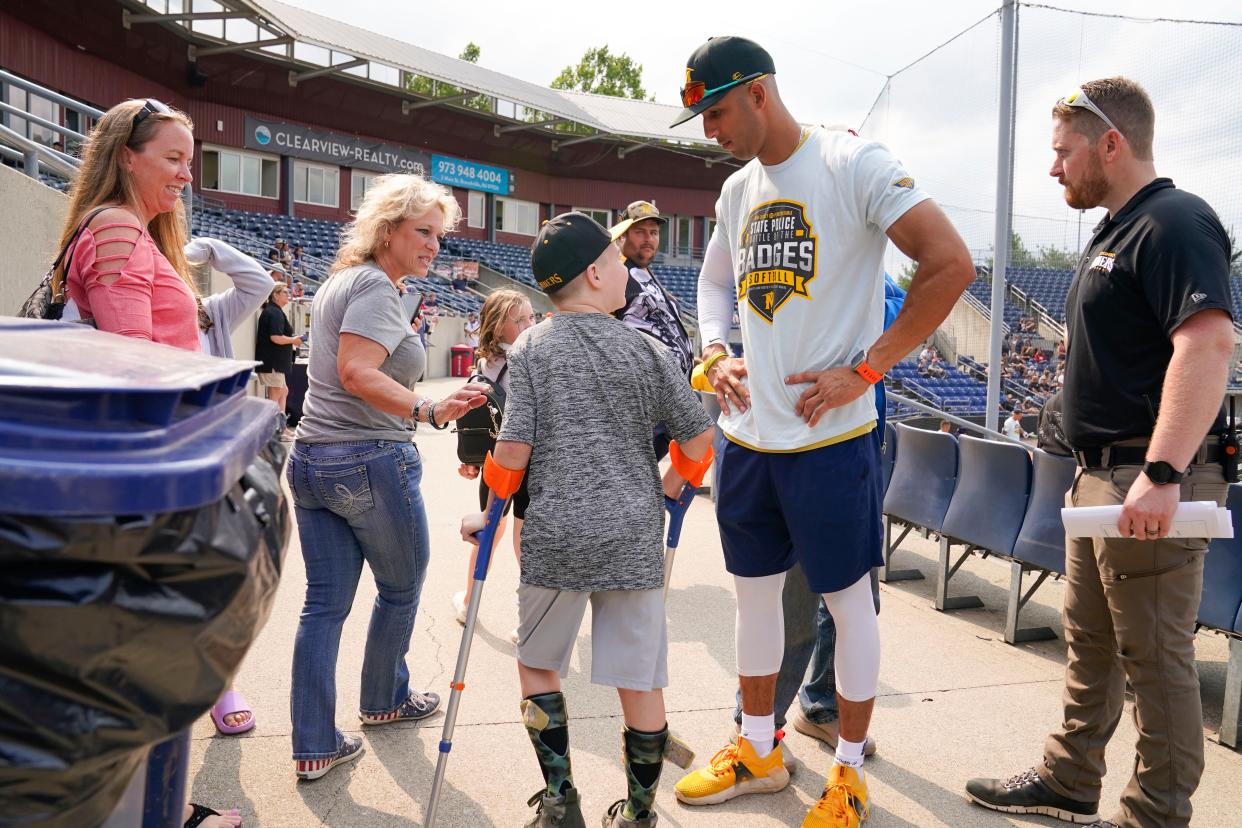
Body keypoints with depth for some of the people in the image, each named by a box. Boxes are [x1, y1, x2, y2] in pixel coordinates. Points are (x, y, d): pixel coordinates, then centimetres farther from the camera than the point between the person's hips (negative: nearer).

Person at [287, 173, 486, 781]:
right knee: (401, 587, 14)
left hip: (311, 458, 9)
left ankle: (314, 746, 13)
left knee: (325, 603, 9)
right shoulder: (376, 286, -13)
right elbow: (358, 373, -26)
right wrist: (429, 411, -35)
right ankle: (384, 700, 34)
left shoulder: (340, 281, 17)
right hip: (371, 461, -9)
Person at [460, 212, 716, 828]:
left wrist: (489, 516, 7)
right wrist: (666, 490, 19)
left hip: (556, 538, 0)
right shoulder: (643, 349, 1)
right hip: (634, 539, 1)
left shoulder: (529, 349, -2)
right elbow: (699, 437, 1)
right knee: (639, 678, 12)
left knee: (537, 664, 20)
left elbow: (513, 449, -8)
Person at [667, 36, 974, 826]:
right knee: (755, 588, 16)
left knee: (849, 598, 7)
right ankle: (759, 748, 35)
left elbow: (951, 264, -16)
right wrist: (717, 355, 7)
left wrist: (863, 371, -18)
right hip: (747, 434, 7)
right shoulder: (737, 189, 12)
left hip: (831, 435, -7)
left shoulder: (854, 163, -10)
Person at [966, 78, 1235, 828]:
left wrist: (1161, 475, -33)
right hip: (1102, 475, 10)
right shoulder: (1116, 231, 17)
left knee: (1155, 655, 1)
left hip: (1151, 481, -10)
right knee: (1091, 643, 18)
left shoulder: (1174, 223, -14)